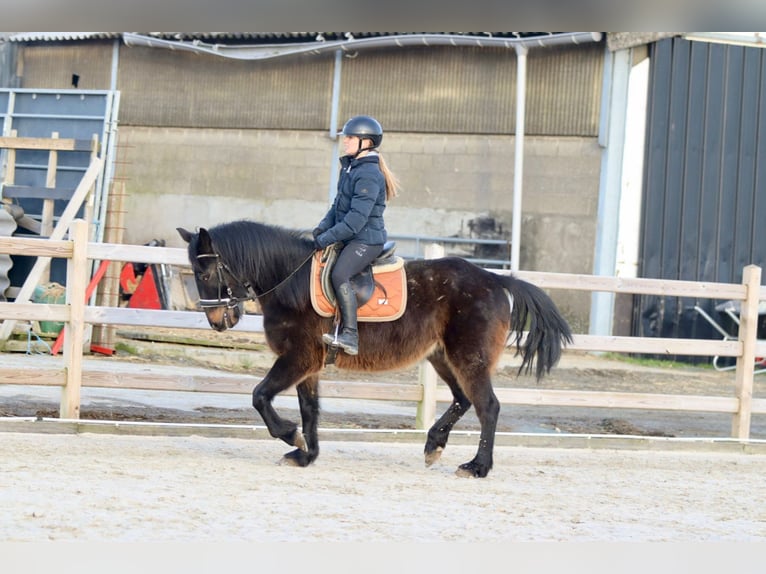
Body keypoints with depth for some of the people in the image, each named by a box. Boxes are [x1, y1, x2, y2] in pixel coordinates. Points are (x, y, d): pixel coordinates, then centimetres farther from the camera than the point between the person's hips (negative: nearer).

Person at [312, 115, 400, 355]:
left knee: (339, 275, -27)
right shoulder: (350, 168, 14)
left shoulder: (368, 175, -18)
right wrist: (323, 227, 2)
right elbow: (338, 205, 19)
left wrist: (327, 238, -21)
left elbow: (357, 218, -23)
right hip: (351, 238, 11)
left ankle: (350, 335, -30)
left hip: (367, 239, -11)